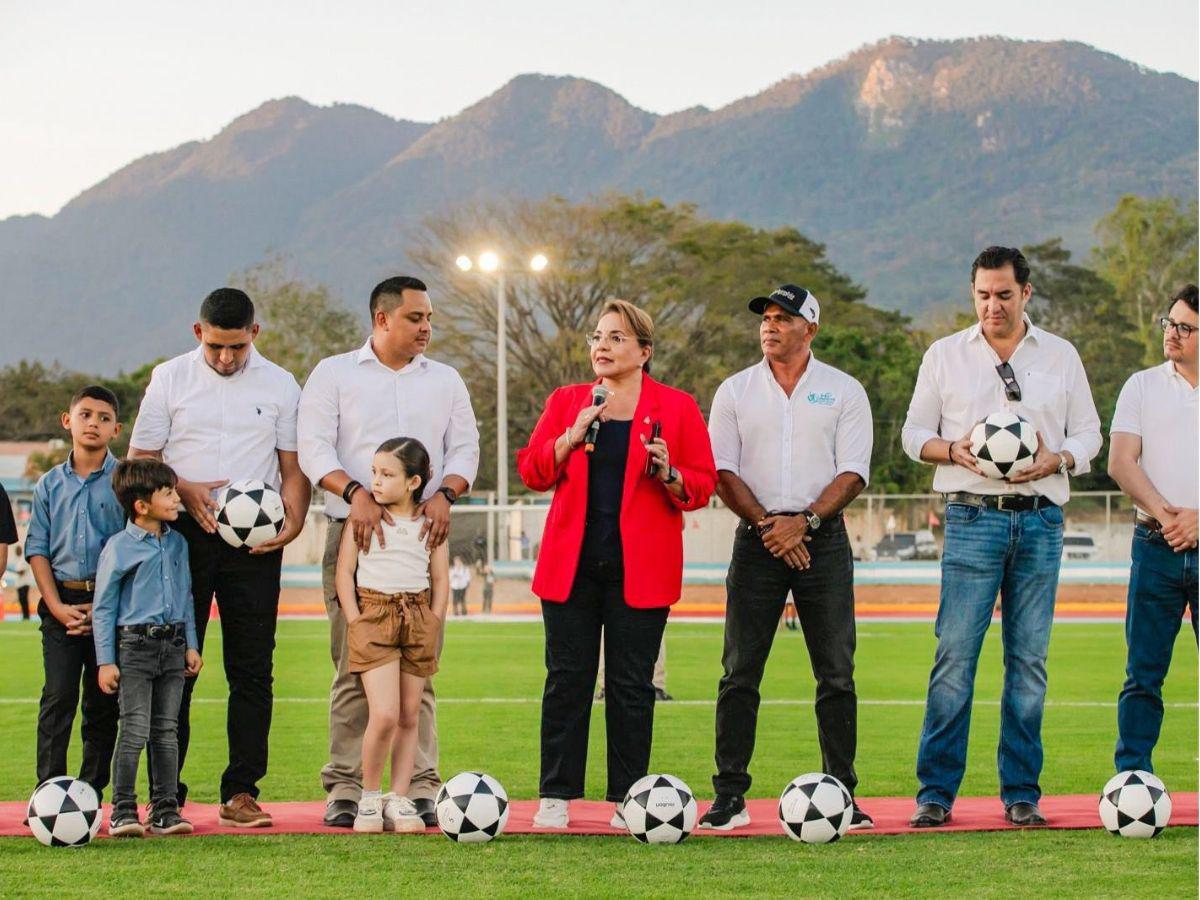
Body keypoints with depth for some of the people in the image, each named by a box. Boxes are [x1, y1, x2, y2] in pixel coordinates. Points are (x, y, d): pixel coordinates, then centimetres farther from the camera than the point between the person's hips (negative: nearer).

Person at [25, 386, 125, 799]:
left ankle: (91, 792, 9)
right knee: (58, 696, -7)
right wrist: (57, 606, -5)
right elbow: (37, 548, 8)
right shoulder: (50, 484, 9)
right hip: (62, 603, 1)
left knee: (102, 702, 3)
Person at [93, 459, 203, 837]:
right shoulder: (119, 547, -7)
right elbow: (103, 608, -4)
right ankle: (123, 810, -2)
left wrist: (191, 645, 12)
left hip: (173, 646, 5)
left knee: (167, 730, 7)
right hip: (135, 646, -5)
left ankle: (165, 808, 11)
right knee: (135, 729, -7)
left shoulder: (177, 543, 10)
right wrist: (105, 661, -8)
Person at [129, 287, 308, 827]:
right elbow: (139, 459, 6)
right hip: (182, 535, -1)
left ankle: (241, 792, 4)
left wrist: (293, 522, -9)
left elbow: (293, 466, 9)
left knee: (252, 669, -1)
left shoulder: (280, 386, 8)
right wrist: (185, 491, -12)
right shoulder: (170, 379, 6)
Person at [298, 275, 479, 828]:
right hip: (354, 533, -2)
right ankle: (345, 790, -2)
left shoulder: (445, 380, 18)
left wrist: (444, 493, -8)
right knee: (354, 668, -5)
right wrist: (355, 493, -18)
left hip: (422, 534, 2)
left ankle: (419, 788, 2)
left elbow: (465, 448, 12)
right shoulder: (334, 374, 8)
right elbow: (314, 448, -1)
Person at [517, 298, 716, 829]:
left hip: (639, 569, -2)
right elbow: (531, 471, 6)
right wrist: (572, 436, -9)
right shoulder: (566, 402, 12)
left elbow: (702, 486, 4)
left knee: (631, 685, 0)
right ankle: (555, 797, 8)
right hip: (571, 563, 2)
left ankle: (628, 799, 7)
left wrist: (669, 474, -17)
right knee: (567, 679, 2)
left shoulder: (677, 408, 5)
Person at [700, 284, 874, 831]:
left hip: (822, 537, -1)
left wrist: (805, 521, -15)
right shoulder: (735, 391, 10)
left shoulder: (843, 391, 6)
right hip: (757, 537, 1)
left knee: (836, 675, -1)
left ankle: (841, 794, 4)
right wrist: (767, 524, -10)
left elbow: (853, 472, -2)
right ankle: (729, 796, 0)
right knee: (740, 673, -2)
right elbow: (723, 471, 3)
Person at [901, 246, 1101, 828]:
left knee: (1029, 658, 2)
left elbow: (1088, 433, 13)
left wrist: (1057, 459, -8)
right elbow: (914, 433, 10)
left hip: (1041, 520, 2)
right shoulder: (944, 355, 10)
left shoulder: (1060, 356, 12)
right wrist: (953, 449, -11)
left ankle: (1021, 792, 8)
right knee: (955, 654, -8)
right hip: (973, 516, -1)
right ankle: (936, 792, -5)